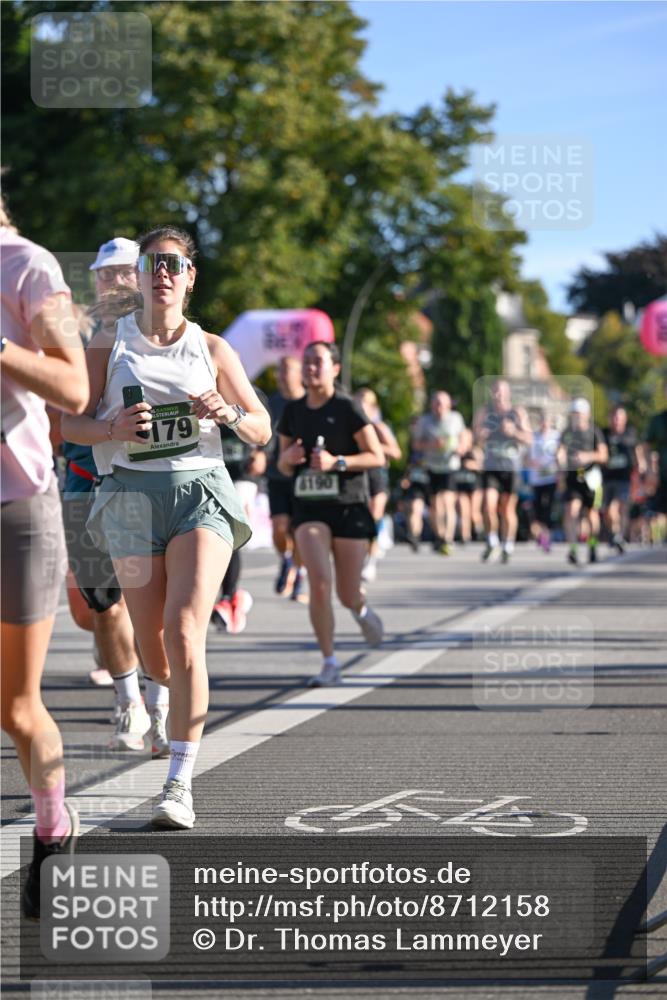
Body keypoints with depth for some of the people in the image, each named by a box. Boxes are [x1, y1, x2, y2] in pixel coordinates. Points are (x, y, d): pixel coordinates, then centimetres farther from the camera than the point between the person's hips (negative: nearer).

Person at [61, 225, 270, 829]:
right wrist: (116, 427, -14)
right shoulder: (109, 345, 8)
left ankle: (180, 785, -19)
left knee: (184, 632, -19)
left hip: (200, 491, -1)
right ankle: (173, 697, 44)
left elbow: (262, 431, 12)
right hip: (131, 496, 1)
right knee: (153, 650, 5)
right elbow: (72, 424, 6)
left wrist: (230, 413, -11)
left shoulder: (212, 349, 8)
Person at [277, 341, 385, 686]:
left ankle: (362, 611, 42)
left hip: (349, 506, -2)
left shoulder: (348, 409, -6)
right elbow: (284, 467, 15)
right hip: (309, 508, 2)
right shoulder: (293, 412, 7)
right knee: (319, 582, -17)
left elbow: (377, 457, -7)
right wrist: (288, 458, -8)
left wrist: (337, 462, -20)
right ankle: (330, 663, -8)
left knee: (347, 595, 3)